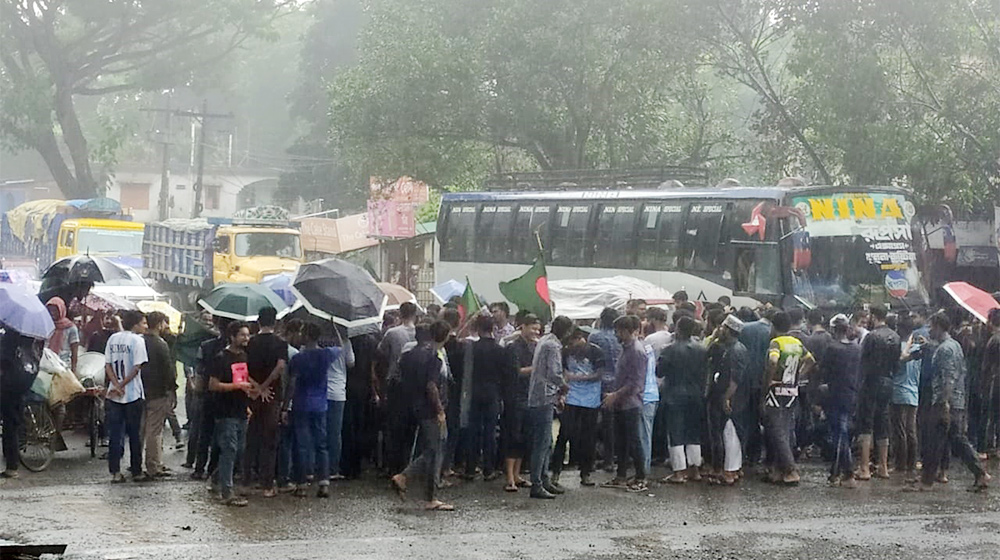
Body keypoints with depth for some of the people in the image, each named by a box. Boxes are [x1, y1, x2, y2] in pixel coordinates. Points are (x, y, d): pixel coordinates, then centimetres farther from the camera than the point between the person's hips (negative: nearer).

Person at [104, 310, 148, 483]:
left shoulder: (113, 339, 7)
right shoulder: (137, 340, -10)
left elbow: (107, 365, 2)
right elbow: (137, 368, -16)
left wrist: (117, 385, -7)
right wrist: (122, 385, -9)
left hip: (114, 396, 4)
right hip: (133, 395, -4)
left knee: (115, 434, 5)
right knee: (135, 434, 8)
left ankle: (115, 471, 1)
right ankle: (136, 470, 15)